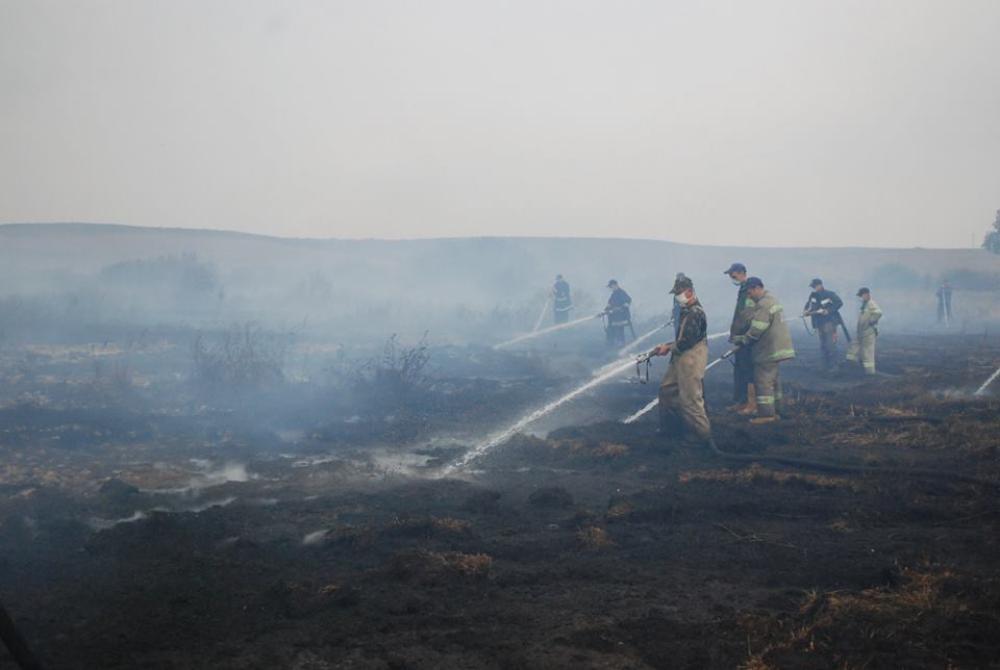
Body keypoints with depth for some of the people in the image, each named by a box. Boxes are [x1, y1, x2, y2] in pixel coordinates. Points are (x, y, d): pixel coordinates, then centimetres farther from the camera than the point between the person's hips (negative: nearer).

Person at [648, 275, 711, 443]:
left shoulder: (695, 313, -20)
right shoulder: (687, 311, 13)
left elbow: (687, 341, -24)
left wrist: (669, 348, -11)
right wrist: (667, 346, 9)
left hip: (691, 361, -11)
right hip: (681, 359, 11)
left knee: (690, 398, -7)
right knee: (667, 389, 17)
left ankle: (704, 434, 2)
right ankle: (670, 428, 27)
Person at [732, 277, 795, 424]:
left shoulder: (763, 305, -19)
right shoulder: (772, 300, 15)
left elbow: (757, 329, -20)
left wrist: (743, 340, -6)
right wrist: (744, 338, 13)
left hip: (768, 350, -11)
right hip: (776, 347, 11)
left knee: (763, 380, -7)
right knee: (773, 380, 16)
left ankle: (766, 414, -7)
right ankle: (775, 411, 22)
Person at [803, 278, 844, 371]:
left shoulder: (829, 294, -7)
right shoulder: (813, 295, 10)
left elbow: (839, 303, -11)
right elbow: (809, 305, 20)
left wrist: (829, 310, -19)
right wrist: (806, 311, -2)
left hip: (830, 322, -7)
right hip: (819, 323, 7)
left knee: (830, 345, -13)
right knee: (823, 346, 8)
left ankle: (833, 366, -11)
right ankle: (826, 366, 14)